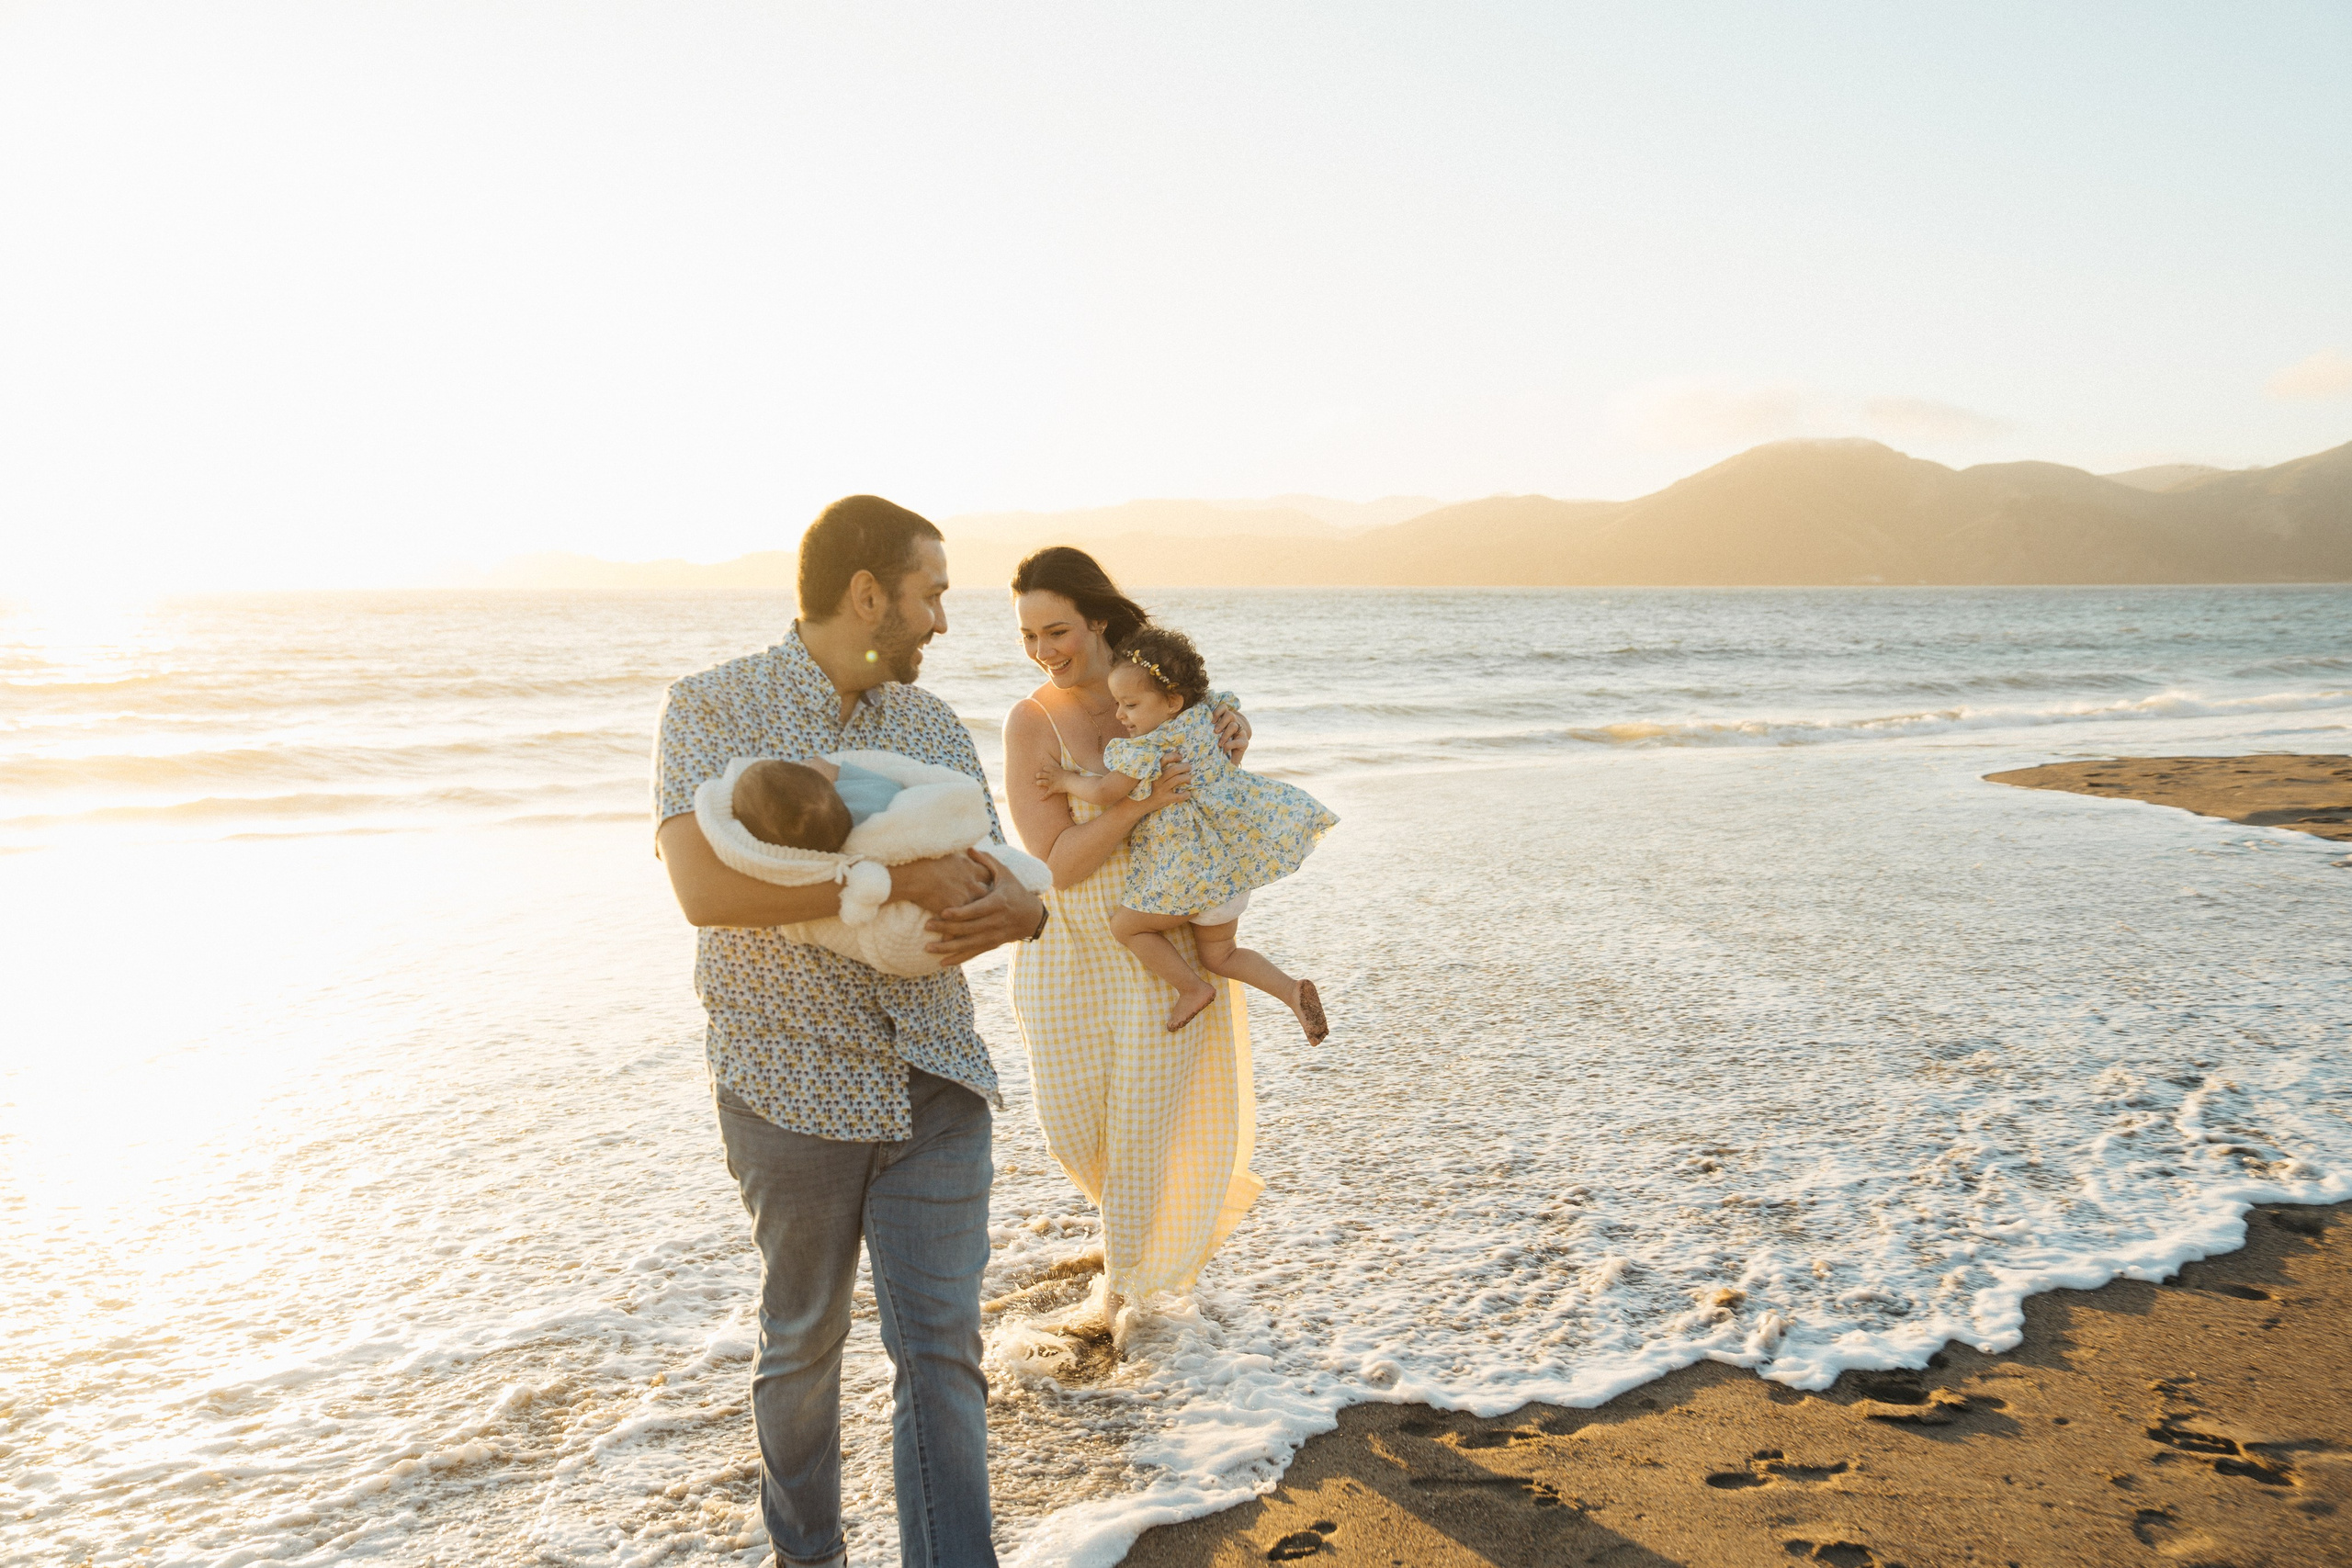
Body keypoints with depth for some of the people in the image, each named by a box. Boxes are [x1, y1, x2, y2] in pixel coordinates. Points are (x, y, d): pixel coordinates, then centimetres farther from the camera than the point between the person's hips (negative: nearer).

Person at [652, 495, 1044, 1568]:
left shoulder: (936, 728, 6)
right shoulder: (713, 708, -9)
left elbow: (997, 878, 7)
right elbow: (706, 887, -23)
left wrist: (1015, 911, -18)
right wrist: (897, 881, -25)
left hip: (933, 1079, 3)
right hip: (790, 1086, -3)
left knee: (942, 1348, 2)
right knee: (803, 1339, 16)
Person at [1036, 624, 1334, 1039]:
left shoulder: (1153, 747, -20)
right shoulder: (1202, 722, 5)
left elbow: (1104, 792, -21)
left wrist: (1066, 780, -2)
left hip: (1194, 872, -9)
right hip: (1231, 864, 9)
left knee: (1125, 924, 8)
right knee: (1218, 955, 21)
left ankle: (1192, 989, 11)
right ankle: (1293, 991, 6)